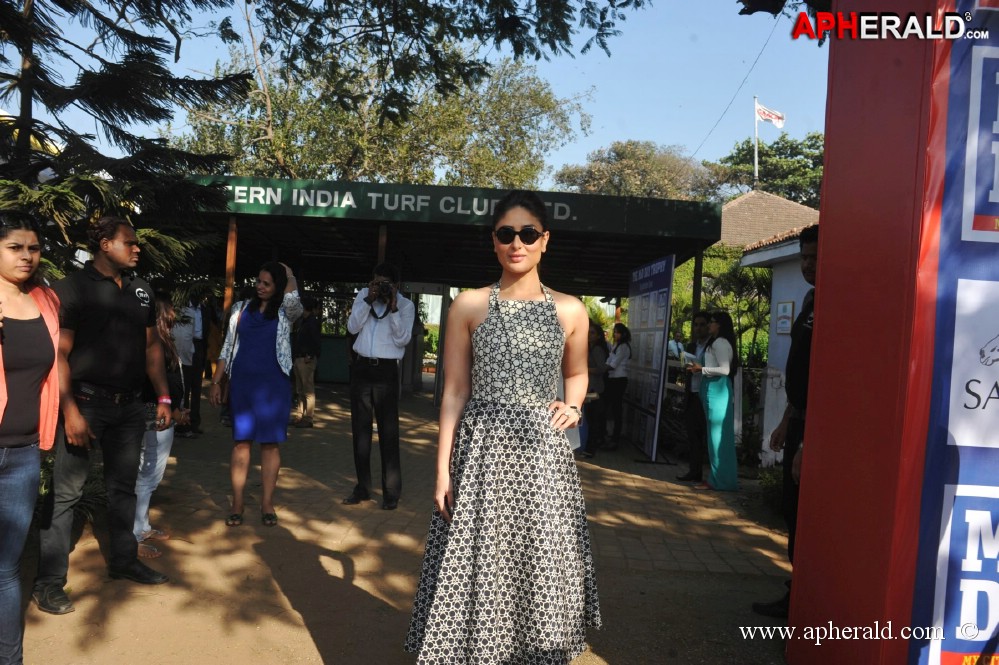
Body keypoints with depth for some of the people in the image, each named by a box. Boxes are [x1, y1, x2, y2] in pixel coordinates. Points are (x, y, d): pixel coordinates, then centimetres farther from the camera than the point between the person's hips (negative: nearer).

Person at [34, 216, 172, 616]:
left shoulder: (141, 290, 10)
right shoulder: (74, 288, -8)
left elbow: (151, 346, 14)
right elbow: (59, 353, -14)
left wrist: (163, 398, 9)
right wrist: (70, 410, -21)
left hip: (129, 404, 6)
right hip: (86, 402, -6)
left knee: (124, 487, 15)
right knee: (66, 492, -1)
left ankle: (124, 561, 29)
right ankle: (49, 582, 10)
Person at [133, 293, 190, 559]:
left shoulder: (162, 341, 13)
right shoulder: (154, 342, -16)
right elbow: (153, 382, -21)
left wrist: (179, 409, 10)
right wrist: (174, 411, -14)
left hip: (165, 417, 10)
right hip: (159, 417, -10)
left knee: (150, 476, 17)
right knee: (147, 476, -5)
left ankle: (142, 527, 27)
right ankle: (133, 537, 2)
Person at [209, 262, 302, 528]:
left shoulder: (286, 312, 1)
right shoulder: (242, 308, 8)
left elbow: (292, 299, -25)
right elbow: (227, 348, 10)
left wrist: (289, 275, -6)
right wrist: (215, 382, 5)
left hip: (274, 385, -2)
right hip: (242, 383, 2)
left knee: (270, 443, 3)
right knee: (240, 442, 3)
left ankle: (267, 503, 10)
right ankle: (237, 504, 10)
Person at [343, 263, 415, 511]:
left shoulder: (406, 305, -2)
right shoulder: (364, 295, 7)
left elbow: (402, 339, -10)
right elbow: (352, 328, -2)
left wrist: (393, 307, -16)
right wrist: (369, 300, -10)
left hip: (386, 370, -4)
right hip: (361, 367, 4)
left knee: (388, 431, -4)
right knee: (360, 428, 7)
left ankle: (391, 491, 0)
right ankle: (363, 486, 15)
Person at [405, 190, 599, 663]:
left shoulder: (570, 311, 4)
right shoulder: (468, 306, 0)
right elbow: (454, 391, 0)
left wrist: (573, 408, 0)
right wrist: (443, 468, -5)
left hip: (543, 453, 2)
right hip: (482, 451, -1)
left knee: (541, 567, 9)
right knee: (476, 570, 5)